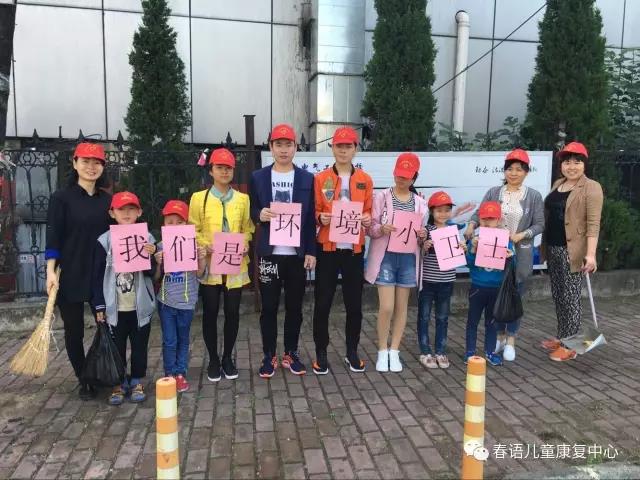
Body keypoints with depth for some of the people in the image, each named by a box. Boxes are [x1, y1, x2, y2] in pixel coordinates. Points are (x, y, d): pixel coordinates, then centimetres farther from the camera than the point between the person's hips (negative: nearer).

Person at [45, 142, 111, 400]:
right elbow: (53, 237, -6)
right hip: (70, 275, -2)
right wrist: (51, 271, -13)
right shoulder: (62, 197, -3)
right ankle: (83, 381, 24)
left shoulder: (107, 200, 7)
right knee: (74, 331, 8)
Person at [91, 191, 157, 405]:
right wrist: (99, 306, -1)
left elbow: (152, 273, -1)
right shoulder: (104, 241, -2)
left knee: (140, 347, 12)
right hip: (114, 307, 0)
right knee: (116, 347, 11)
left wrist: (150, 256, -21)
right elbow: (97, 276, 1)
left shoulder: (147, 239, -2)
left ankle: (137, 382, 28)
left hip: (140, 306, 0)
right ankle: (119, 383, 27)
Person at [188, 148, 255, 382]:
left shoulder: (243, 198, 6)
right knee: (210, 313, 6)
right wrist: (206, 245, -15)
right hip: (209, 264, -1)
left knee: (232, 312, 6)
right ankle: (213, 360, 22)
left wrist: (245, 242, -11)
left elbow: (247, 228, 9)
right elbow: (193, 231, 2)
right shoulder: (199, 198, 1)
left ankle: (228, 357, 24)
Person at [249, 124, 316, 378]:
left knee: (294, 307, 9)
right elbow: (251, 211, 9)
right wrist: (260, 214, -15)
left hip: (297, 253, 1)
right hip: (269, 253, 0)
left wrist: (311, 251, -2)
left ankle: (291, 354, 24)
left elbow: (310, 218, 4)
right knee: (269, 307, 6)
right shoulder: (258, 177, 6)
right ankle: (269, 356, 20)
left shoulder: (307, 179, 6)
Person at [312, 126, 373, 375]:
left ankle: (352, 351, 25)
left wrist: (368, 220, -11)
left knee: (354, 303, 9)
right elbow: (314, 212, 3)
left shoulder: (365, 180, 7)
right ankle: (321, 353, 18)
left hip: (354, 250, 2)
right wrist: (320, 218, -18)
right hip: (327, 249, -1)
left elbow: (368, 211, 11)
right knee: (322, 303, 4)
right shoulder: (320, 179, 2)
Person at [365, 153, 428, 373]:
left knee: (401, 307, 9)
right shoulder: (382, 197, -2)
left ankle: (394, 351, 22)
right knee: (386, 307, -6)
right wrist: (381, 229, -24)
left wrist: (423, 235, -9)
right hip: (385, 256, -3)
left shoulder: (419, 202, 7)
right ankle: (382, 351, 13)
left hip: (408, 257, 3)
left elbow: (421, 231, 13)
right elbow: (371, 227, -4)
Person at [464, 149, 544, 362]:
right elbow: (479, 214, -2)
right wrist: (471, 225, -22)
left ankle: (510, 341, 20)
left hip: (520, 254, -1)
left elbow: (539, 224, -3)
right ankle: (499, 336, 27)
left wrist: (522, 235, -19)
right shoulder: (493, 192, 3)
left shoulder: (534, 196, -1)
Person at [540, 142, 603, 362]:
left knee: (571, 298, 0)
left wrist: (590, 254, -24)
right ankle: (561, 337, 29)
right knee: (557, 295, 15)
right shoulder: (558, 184, 13)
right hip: (552, 248, 7)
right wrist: (544, 245, 15)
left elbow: (593, 223, -16)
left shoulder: (591, 187, -8)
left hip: (572, 251, -7)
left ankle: (570, 346, 10)